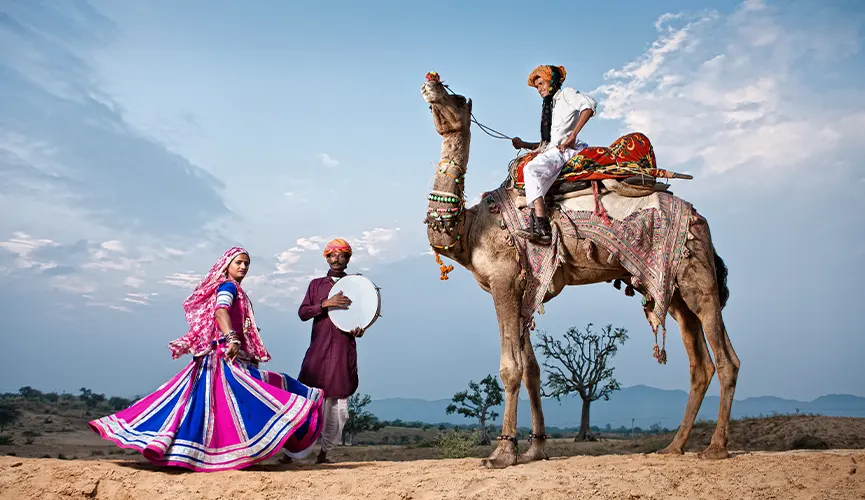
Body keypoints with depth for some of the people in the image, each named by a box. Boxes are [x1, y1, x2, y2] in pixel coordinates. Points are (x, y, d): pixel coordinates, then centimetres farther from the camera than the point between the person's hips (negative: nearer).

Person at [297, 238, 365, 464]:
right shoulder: (316, 284, 14)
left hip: (344, 352, 1)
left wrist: (359, 329, -9)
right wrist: (326, 303, -12)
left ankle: (324, 453, 12)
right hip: (318, 351, 0)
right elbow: (302, 313, 5)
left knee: (339, 407, 1)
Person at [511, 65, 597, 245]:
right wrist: (524, 145, 13)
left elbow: (590, 104, -11)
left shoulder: (565, 94, 11)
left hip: (565, 149, -9)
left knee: (532, 168, -30)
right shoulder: (548, 107, 34)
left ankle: (541, 228, -42)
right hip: (551, 150, 9)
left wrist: (572, 136, -16)